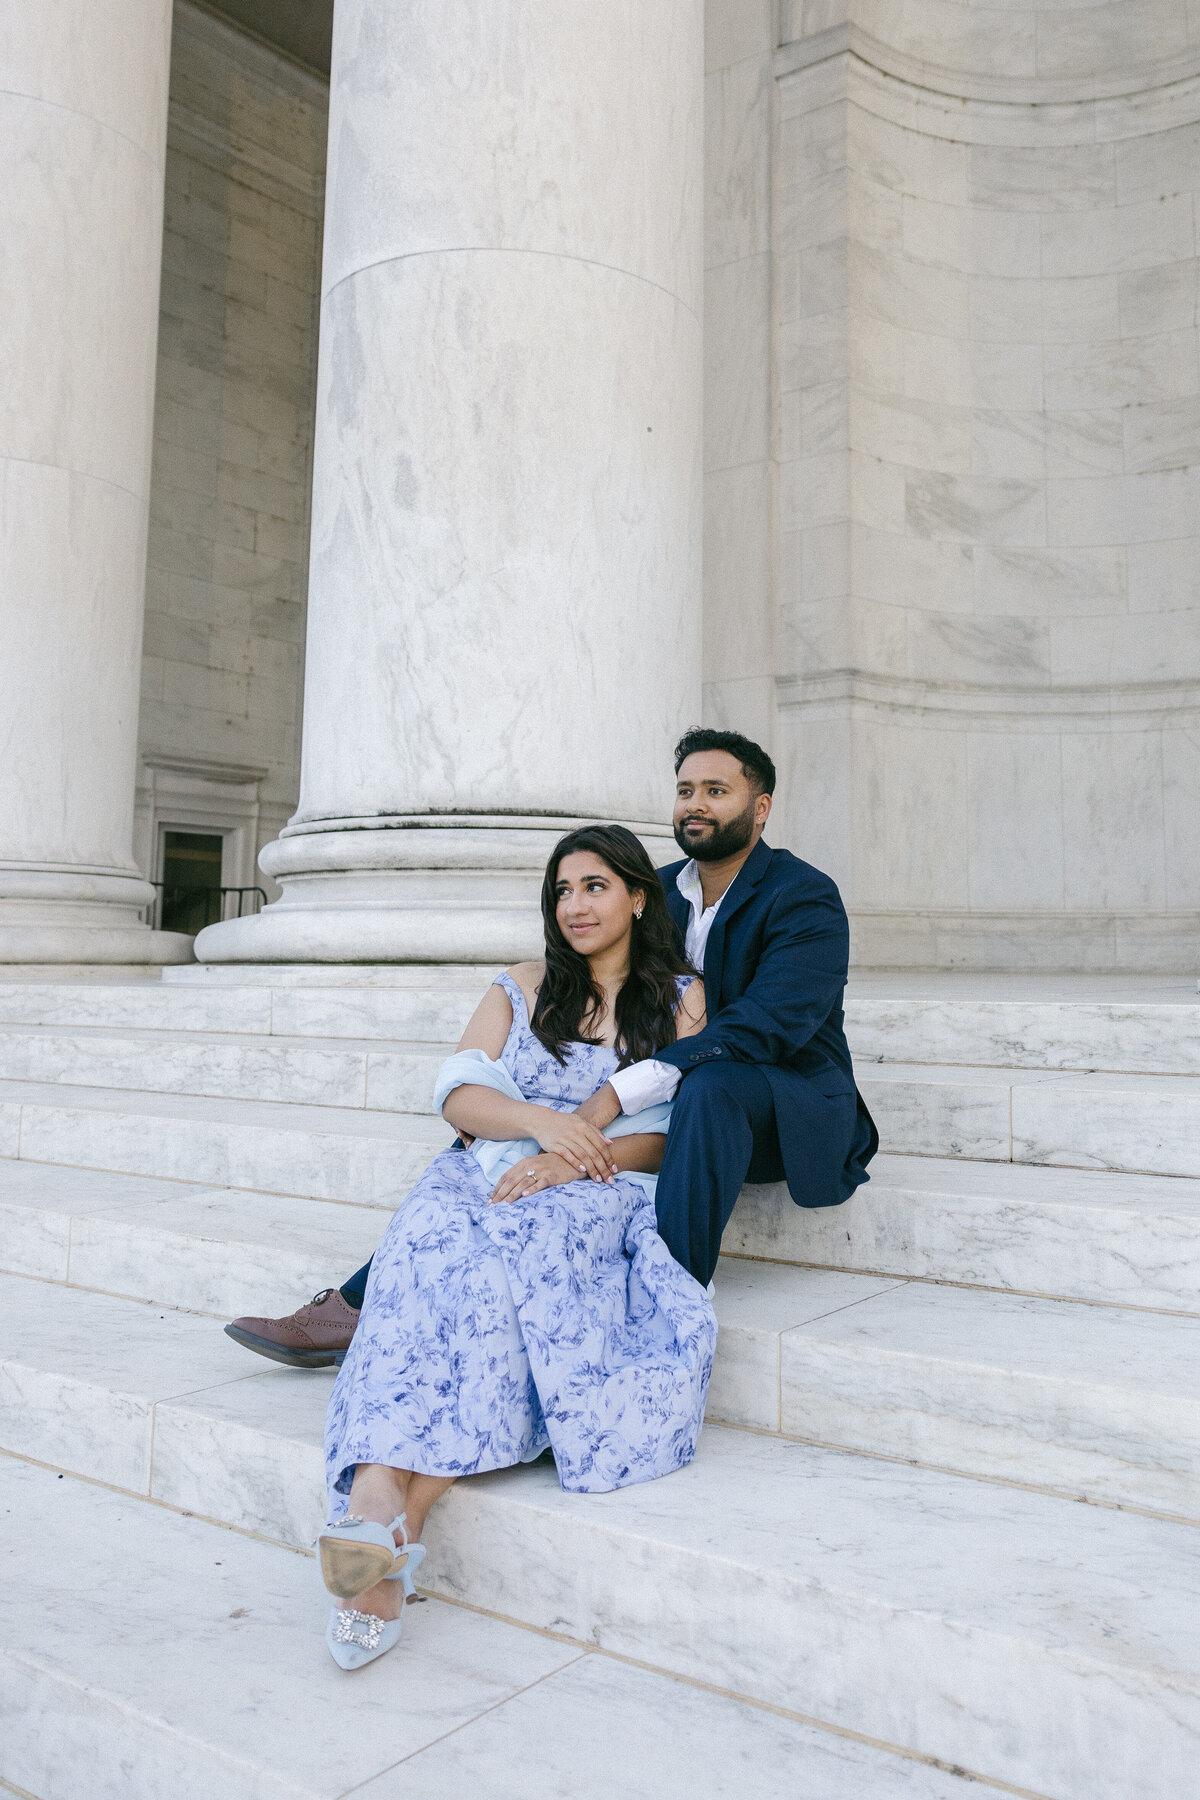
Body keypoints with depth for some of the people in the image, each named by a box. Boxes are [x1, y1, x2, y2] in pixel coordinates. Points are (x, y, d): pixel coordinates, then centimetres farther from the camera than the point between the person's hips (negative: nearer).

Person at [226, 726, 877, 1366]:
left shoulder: (805, 897, -12)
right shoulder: (658, 890, 9)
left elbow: (762, 1026, -28)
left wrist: (621, 1091, -37)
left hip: (791, 1111, -6)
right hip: (674, 1105, 6)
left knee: (710, 1085, -40)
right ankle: (364, 1307, -9)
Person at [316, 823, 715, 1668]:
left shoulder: (681, 998, 16)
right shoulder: (522, 988, 23)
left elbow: (675, 1133, 4)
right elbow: (460, 1095, 9)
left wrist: (570, 1160, -13)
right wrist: (539, 1119, -12)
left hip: (602, 1193, -2)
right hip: (489, 1175, 2)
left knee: (528, 1249, -35)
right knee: (437, 1251, -32)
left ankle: (388, 1515, -40)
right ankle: (379, 1504, -47)